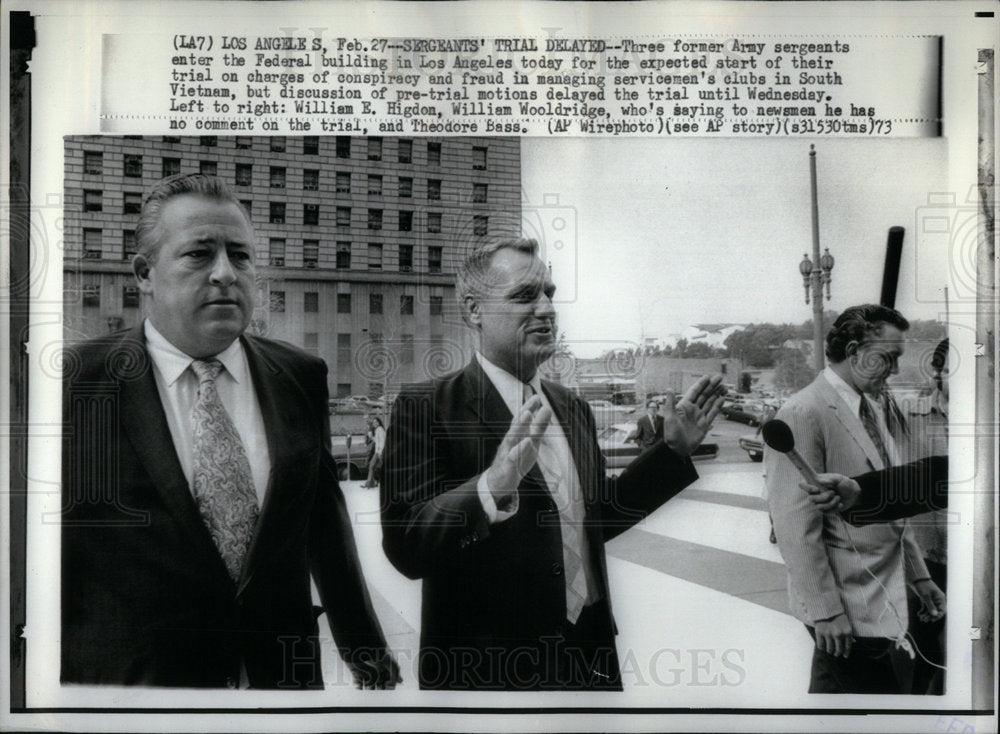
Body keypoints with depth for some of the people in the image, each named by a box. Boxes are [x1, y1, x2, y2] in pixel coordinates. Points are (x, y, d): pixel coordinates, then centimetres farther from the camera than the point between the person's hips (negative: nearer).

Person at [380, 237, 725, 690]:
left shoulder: (572, 408, 9)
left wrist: (673, 449, 10)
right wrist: (492, 485, -37)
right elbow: (405, 547, -22)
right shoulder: (425, 409, -13)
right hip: (490, 670, -6)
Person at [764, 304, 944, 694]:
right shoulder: (805, 414, -15)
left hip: (886, 600, 8)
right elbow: (795, 523, -18)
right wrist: (824, 610, -18)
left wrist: (919, 575, 19)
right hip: (848, 609, -8)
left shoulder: (878, 413, 12)